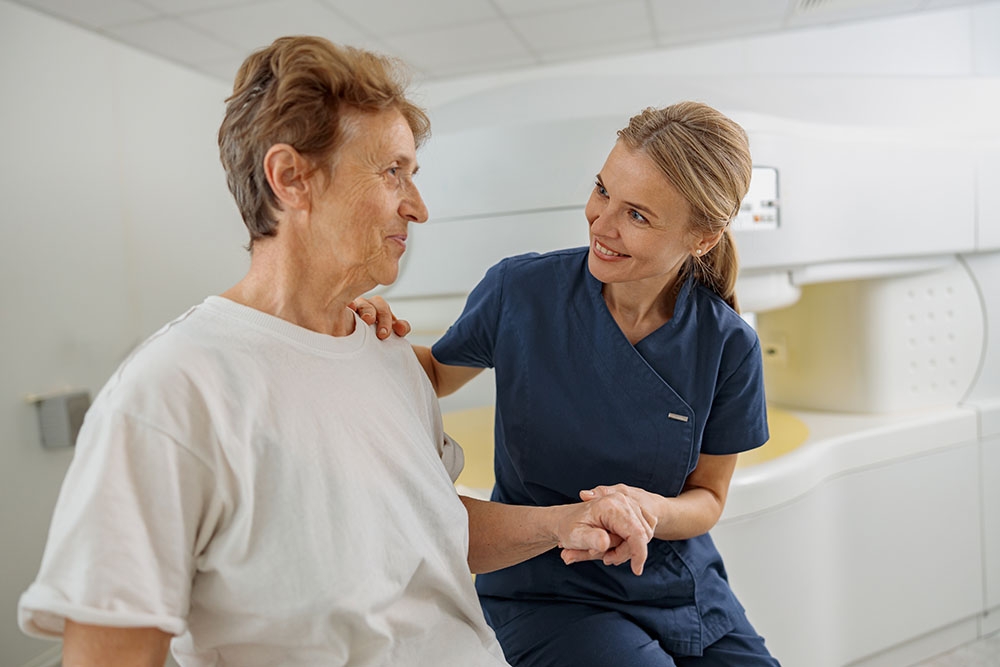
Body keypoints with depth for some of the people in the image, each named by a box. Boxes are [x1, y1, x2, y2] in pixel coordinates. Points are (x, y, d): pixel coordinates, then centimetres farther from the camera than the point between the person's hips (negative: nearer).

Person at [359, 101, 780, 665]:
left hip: (682, 586, 3)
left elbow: (709, 496, -1)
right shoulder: (520, 291, -15)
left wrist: (654, 512, -23)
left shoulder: (728, 347, -12)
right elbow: (438, 374, 3)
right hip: (547, 592, -2)